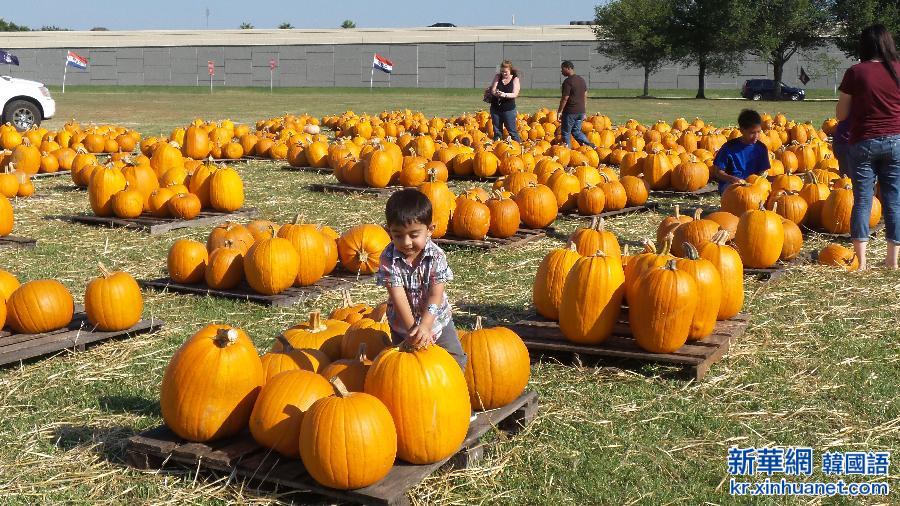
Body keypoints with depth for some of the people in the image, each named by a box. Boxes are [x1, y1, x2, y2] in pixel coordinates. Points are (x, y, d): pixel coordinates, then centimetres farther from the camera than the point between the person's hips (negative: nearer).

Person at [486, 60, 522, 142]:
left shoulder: (515, 79, -3)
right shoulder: (498, 77, 3)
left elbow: (515, 94, -14)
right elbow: (492, 90, -1)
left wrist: (504, 95, -31)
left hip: (508, 109, -3)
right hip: (495, 108, 3)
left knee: (512, 131, -3)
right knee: (497, 131, 10)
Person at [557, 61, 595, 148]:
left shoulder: (568, 81, -15)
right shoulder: (582, 79, 11)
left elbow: (565, 98, -18)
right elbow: (585, 96, 16)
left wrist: (559, 111, -10)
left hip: (570, 111, -8)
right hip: (581, 111, 8)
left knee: (565, 132, 4)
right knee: (576, 131, 17)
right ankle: (591, 145, 4)